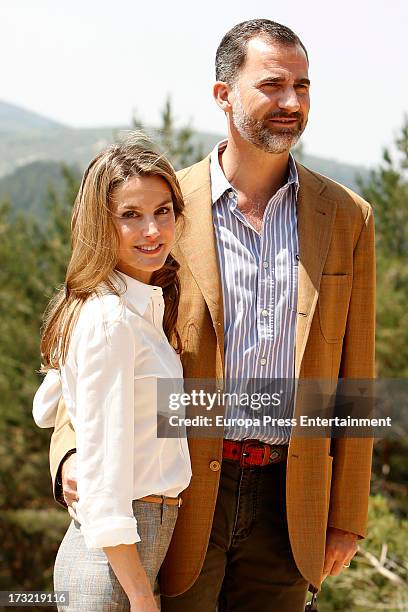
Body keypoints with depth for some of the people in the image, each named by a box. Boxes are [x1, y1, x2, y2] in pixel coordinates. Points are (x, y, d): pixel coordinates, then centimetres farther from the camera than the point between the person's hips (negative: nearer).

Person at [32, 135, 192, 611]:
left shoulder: (142, 306, 10)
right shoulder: (110, 321, -18)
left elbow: (46, 410, 22)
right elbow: (101, 474, -21)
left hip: (137, 550, 9)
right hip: (113, 564, -9)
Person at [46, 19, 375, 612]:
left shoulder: (346, 217, 4)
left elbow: (353, 376, 7)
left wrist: (347, 516, 7)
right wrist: (72, 451, -16)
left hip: (286, 501, 2)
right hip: (180, 497, -2)